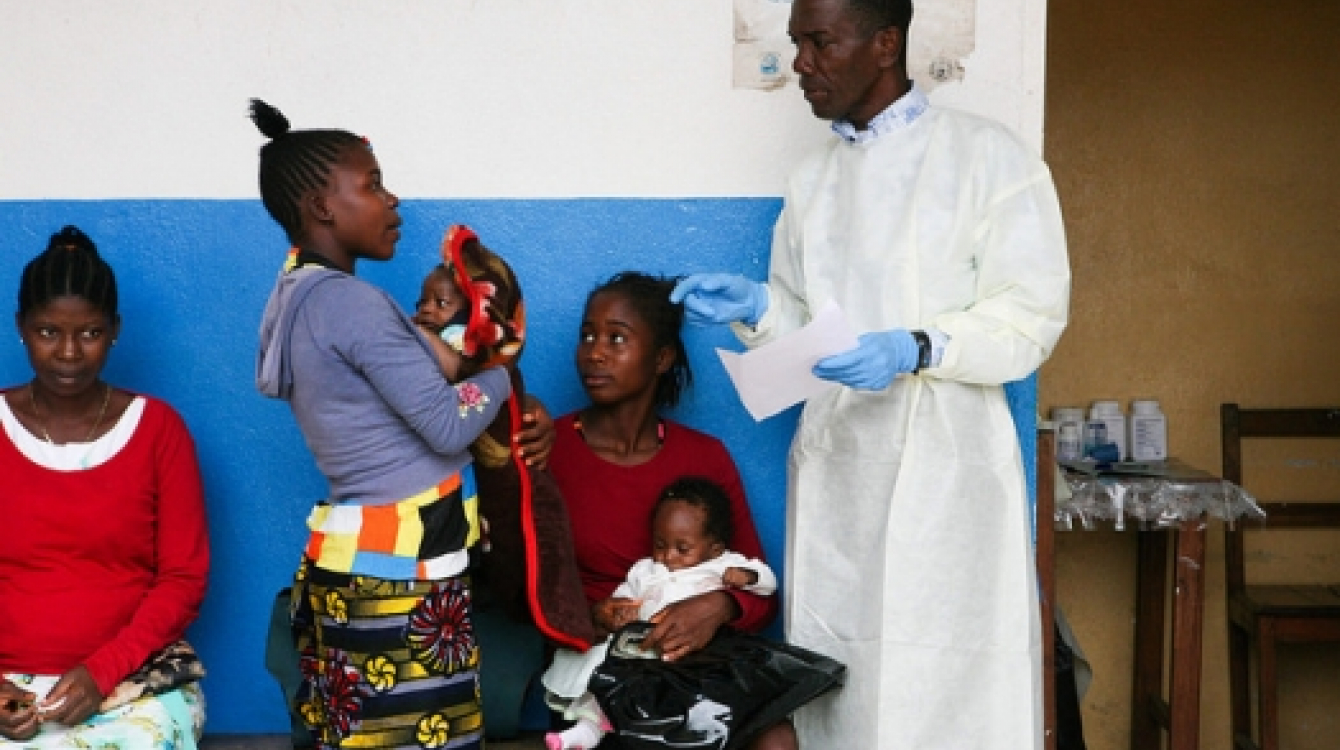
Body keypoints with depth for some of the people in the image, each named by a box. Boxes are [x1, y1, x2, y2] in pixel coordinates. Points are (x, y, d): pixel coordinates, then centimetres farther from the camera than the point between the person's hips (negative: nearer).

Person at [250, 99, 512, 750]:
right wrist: (500, 373, 1)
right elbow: (448, 425, -16)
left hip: (359, 560, 10)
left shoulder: (300, 297, 14)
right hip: (396, 571, -10)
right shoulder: (349, 300, -17)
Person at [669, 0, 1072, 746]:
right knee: (838, 682, 11)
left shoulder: (988, 155, -6)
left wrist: (917, 350, -24)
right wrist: (757, 307, -2)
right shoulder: (813, 179, 13)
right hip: (834, 470, 6)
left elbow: (1033, 314, -10)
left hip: (942, 469, -6)